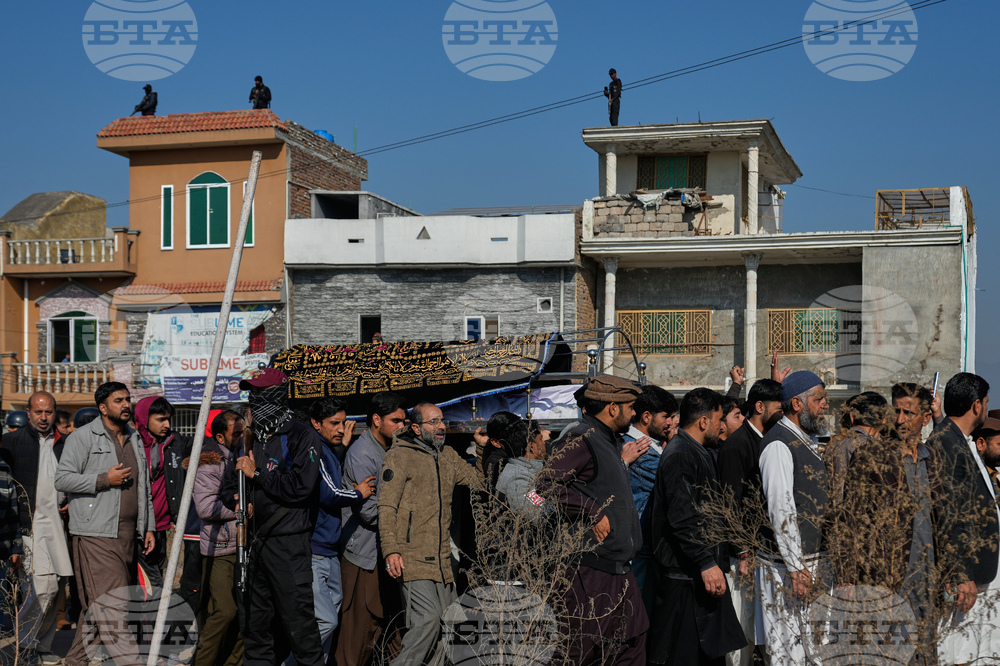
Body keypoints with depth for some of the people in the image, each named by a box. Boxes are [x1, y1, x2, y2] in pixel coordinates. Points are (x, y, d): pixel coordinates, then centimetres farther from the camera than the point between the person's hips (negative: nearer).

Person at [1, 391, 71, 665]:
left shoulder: (62, 444, 14)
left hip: (55, 522, 5)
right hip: (28, 524, -5)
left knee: (55, 587, 7)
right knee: (43, 584, -15)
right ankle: (22, 642, -1)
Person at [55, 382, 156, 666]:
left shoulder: (135, 439, 18)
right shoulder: (83, 437, -3)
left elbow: (144, 488, 23)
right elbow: (62, 479, -8)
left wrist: (149, 527, 17)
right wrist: (104, 479, -16)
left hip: (127, 533, 7)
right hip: (96, 533, -7)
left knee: (96, 603, 10)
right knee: (110, 601, -11)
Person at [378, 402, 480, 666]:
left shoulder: (447, 455, 17)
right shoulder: (399, 456, -4)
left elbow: (478, 482, 22)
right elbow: (386, 508, -8)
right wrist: (391, 551, -17)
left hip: (442, 558, 7)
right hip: (413, 558, -7)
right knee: (428, 619, -17)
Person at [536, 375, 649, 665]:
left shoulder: (609, 442, 19)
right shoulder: (580, 440, -13)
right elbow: (548, 484, -24)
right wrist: (594, 514, -21)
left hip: (618, 569, 10)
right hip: (591, 569, -10)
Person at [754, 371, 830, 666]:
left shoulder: (811, 441, 15)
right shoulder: (778, 445, -15)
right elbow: (780, 510, -20)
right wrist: (796, 567, -21)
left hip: (815, 560, 9)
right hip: (787, 564, -9)